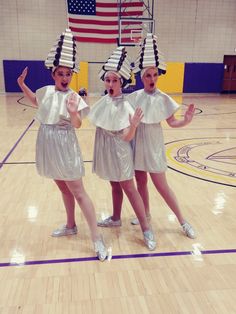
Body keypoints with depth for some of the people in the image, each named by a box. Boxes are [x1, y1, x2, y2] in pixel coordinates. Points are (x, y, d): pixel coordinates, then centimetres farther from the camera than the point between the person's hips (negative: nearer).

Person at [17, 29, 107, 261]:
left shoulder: (73, 97, -14)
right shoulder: (46, 91, 3)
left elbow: (77, 125, -21)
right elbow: (36, 101, 25)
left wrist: (74, 112, -40)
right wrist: (22, 85, 13)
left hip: (64, 148, -6)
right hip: (48, 147, 6)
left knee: (78, 193, -4)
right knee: (64, 189, 19)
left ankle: (97, 238, 4)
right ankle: (70, 226, 37)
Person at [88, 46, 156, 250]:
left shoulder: (124, 106, -20)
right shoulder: (105, 100, 1)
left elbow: (127, 137, -23)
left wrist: (133, 125, -42)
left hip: (118, 151, -7)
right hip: (105, 150, 7)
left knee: (129, 189, -3)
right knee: (115, 186, 20)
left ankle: (146, 230, 6)